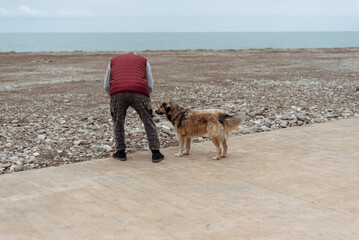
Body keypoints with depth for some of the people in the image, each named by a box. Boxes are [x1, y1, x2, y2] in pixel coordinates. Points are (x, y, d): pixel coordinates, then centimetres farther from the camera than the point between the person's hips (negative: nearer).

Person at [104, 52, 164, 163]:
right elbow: (150, 85, 20)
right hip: (139, 92, 0)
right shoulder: (144, 61, 28)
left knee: (118, 123, 20)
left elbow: (106, 86, 26)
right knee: (149, 123, 12)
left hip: (118, 93, 1)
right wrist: (144, 98, 33)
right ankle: (156, 153, 10)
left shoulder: (113, 61, 30)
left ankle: (120, 152, 21)